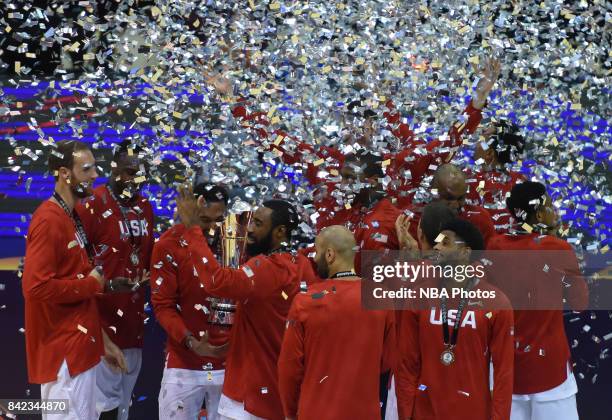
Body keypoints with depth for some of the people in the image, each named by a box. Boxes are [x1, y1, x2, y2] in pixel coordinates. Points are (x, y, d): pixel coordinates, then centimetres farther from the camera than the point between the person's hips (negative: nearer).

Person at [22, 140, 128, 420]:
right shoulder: (48, 220, -16)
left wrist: (102, 341, 19)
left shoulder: (73, 218, 15)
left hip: (80, 349, 10)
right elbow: (37, 288, -27)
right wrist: (92, 284, -14)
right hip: (63, 355, -10)